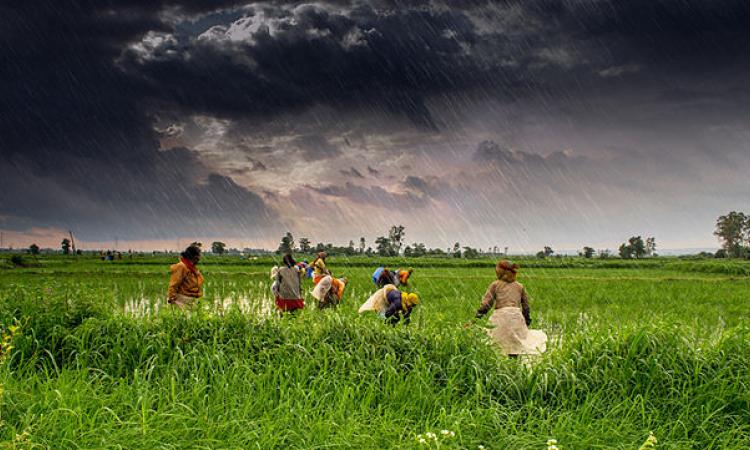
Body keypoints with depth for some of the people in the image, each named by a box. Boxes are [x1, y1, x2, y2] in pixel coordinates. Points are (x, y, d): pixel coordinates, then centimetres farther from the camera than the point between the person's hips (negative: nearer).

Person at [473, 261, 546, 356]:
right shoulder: (519, 286, 17)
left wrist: (479, 313, 4)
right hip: (516, 316, 3)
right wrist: (527, 319, 28)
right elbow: (525, 304, 21)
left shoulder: (495, 284, 7)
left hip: (501, 317, -3)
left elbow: (487, 301, 0)